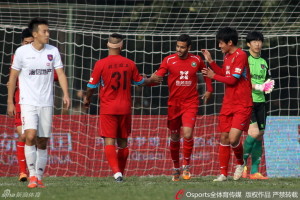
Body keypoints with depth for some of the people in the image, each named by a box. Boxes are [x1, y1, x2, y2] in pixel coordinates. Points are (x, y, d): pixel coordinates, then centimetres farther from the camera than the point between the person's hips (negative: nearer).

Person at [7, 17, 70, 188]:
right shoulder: (22, 52, -3)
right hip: (28, 102, -3)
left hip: (46, 103, 3)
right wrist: (10, 101, 4)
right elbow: (13, 77, 4)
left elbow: (60, 73, 2)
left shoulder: (53, 51, 4)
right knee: (30, 136, -20)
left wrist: (66, 94, -14)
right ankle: (32, 175, -12)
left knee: (43, 142, 5)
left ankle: (39, 177, 13)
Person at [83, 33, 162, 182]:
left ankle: (116, 171, -23)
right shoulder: (129, 64, 1)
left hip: (108, 108, -3)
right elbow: (139, 81, 17)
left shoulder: (101, 64, -9)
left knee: (109, 141, -6)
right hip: (125, 108, 3)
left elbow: (92, 86, -4)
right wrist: (152, 80, 39)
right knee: (123, 142, 14)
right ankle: (121, 173, 20)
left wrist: (87, 99, 17)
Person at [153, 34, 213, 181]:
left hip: (190, 103, -1)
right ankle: (176, 168, 22)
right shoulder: (169, 60, -2)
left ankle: (186, 166, 1)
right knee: (174, 137, 7)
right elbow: (158, 76, -11)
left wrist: (209, 90, 14)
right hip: (174, 103, 1)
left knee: (188, 134, -16)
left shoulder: (196, 60, 1)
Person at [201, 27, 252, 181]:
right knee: (224, 137, 5)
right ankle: (223, 173, 10)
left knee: (233, 138, -15)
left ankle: (240, 163, 13)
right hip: (228, 104, 8)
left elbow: (232, 80, -17)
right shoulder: (227, 56, 13)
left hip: (242, 106, -8)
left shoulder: (240, 55, -15)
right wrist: (211, 62, 14)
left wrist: (213, 76, -6)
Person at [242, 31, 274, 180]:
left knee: (260, 136, 4)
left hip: (260, 101, 7)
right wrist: (257, 87, -18)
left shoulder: (263, 62, 16)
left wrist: (268, 86, 2)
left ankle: (254, 171, 8)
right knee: (254, 132, -19)